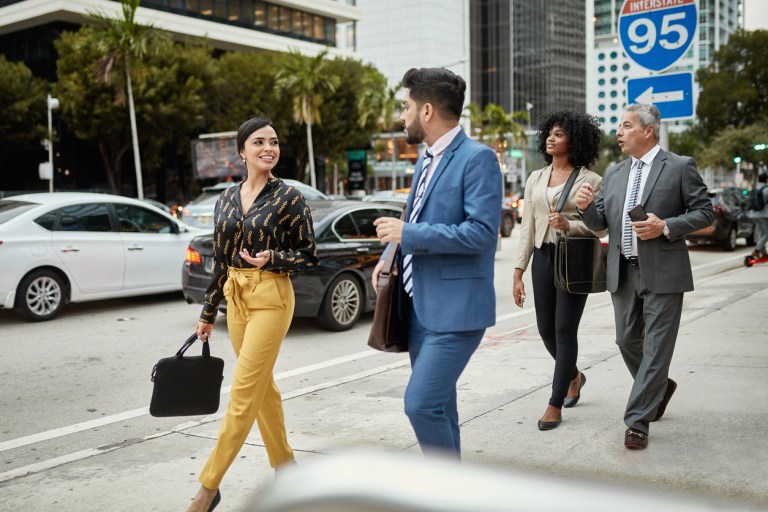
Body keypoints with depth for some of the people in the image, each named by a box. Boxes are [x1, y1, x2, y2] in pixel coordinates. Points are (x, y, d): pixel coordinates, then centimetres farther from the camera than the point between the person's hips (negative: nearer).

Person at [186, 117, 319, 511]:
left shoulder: (288, 197, -7)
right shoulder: (226, 199, 8)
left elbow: (309, 257, -5)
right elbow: (219, 260, 13)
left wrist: (271, 259, -22)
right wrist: (208, 312, 15)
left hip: (271, 298, -6)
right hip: (236, 297, 6)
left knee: (244, 393, -6)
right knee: (262, 387, 14)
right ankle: (285, 467, 29)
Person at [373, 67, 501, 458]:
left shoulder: (477, 158, -13)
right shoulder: (426, 159, 15)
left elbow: (482, 232, -22)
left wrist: (407, 233, -19)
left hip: (454, 309, -9)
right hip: (420, 305, 9)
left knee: (421, 403, -14)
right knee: (436, 405, 15)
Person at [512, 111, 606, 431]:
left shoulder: (590, 181, -4)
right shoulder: (536, 179, 11)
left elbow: (600, 227, -4)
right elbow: (528, 227, 10)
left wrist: (568, 225, -23)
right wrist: (518, 273, 6)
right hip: (543, 258, 5)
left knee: (564, 330, -3)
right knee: (546, 329, 10)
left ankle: (555, 404, 7)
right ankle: (573, 376, 40)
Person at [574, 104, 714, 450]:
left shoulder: (680, 167, -3)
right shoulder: (613, 173, 12)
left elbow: (705, 212, -4)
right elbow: (601, 222, 13)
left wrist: (665, 226, -17)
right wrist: (586, 206, -9)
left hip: (662, 273, -5)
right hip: (623, 273, 6)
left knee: (656, 347, -3)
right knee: (627, 341, 14)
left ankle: (638, 422, 4)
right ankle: (659, 388, 39)